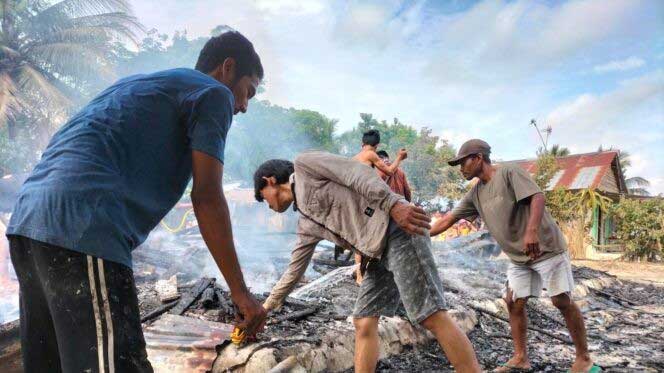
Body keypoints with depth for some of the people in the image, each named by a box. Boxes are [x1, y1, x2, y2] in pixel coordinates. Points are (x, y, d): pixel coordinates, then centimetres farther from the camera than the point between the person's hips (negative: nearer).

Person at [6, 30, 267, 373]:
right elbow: (206, 197, -6)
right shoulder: (213, 92, 5)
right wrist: (240, 291, -2)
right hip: (82, 229, -10)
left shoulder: (138, 84, 31)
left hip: (27, 220, 10)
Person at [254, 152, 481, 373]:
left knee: (431, 317, -10)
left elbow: (356, 172, -10)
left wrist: (393, 204, -22)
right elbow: (294, 271, 31)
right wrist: (265, 308, 38)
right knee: (363, 322, 7)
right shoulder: (306, 223, 24)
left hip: (397, 229, -9)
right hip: (378, 253, 9)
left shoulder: (304, 166, 4)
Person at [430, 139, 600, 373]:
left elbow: (537, 197, -25)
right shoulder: (475, 194, 7)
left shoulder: (510, 172, -14)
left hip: (546, 247, -7)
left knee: (562, 301, -3)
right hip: (518, 257, 7)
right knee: (514, 302, 3)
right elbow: (449, 219, 10)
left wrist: (532, 231, -40)